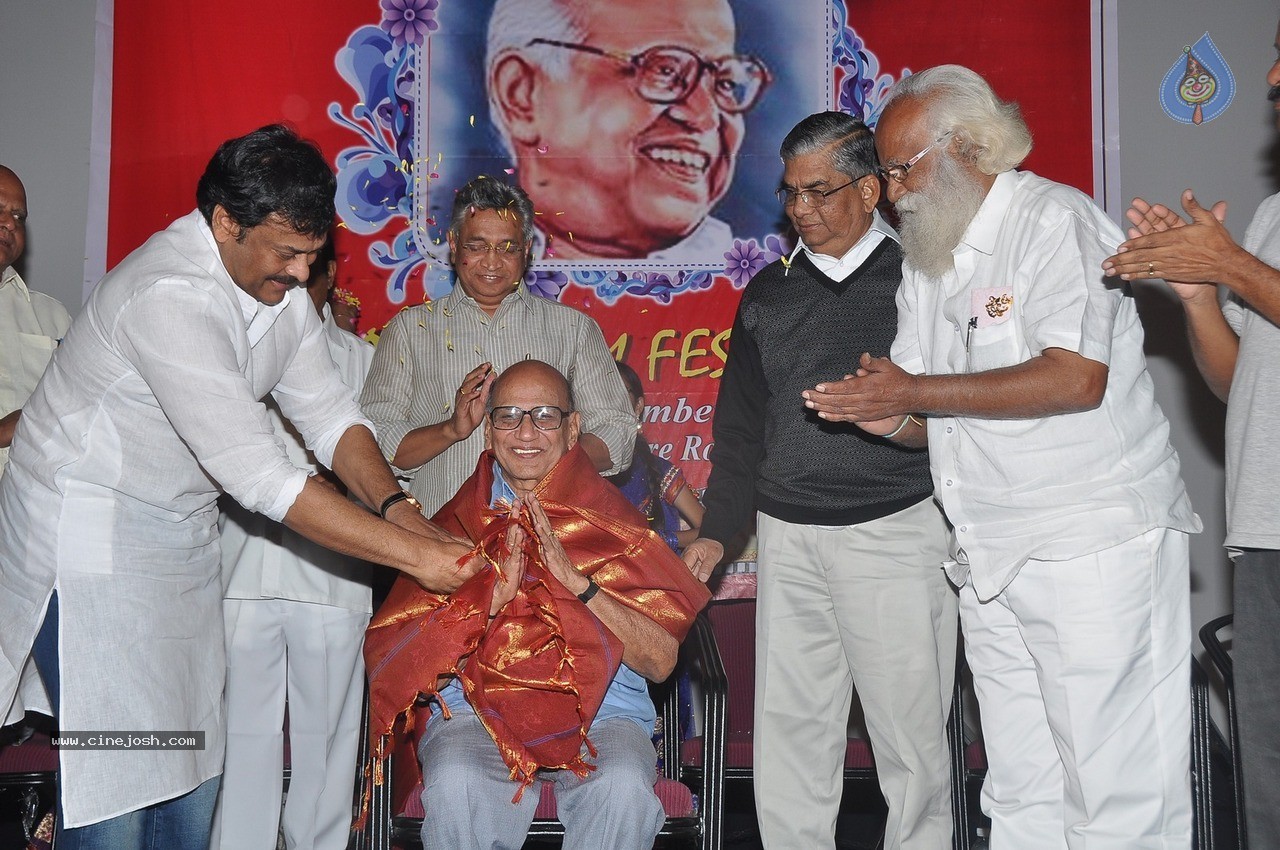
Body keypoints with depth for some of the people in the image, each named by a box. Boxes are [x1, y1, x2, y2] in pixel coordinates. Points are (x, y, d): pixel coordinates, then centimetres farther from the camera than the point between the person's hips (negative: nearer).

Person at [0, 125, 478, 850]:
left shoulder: (279, 283, 1)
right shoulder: (169, 296, -28)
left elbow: (331, 415, 2)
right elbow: (257, 474, -32)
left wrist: (398, 507, -17)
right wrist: (411, 554, -31)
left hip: (183, 534, 8)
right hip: (93, 537, -8)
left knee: (193, 773, 9)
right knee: (114, 788, -7)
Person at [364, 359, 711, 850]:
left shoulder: (612, 521, 8)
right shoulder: (457, 523, 9)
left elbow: (661, 661, -2)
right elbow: (401, 661, 0)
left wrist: (576, 581, -13)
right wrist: (492, 597, -14)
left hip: (599, 713, 0)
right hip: (476, 713, 0)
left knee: (624, 788, -32)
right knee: (453, 786, -33)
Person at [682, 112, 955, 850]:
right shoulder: (769, 292, 14)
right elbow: (740, 423, 16)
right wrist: (718, 530, 14)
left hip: (895, 531, -4)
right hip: (788, 538, 4)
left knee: (910, 734, 2)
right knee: (790, 731, 8)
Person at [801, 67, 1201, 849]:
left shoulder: (1055, 219, -8)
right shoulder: (926, 263, 18)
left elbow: (1075, 378, -22)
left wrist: (913, 391, -17)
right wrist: (890, 419, -4)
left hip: (1095, 544, -8)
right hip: (994, 562, 8)